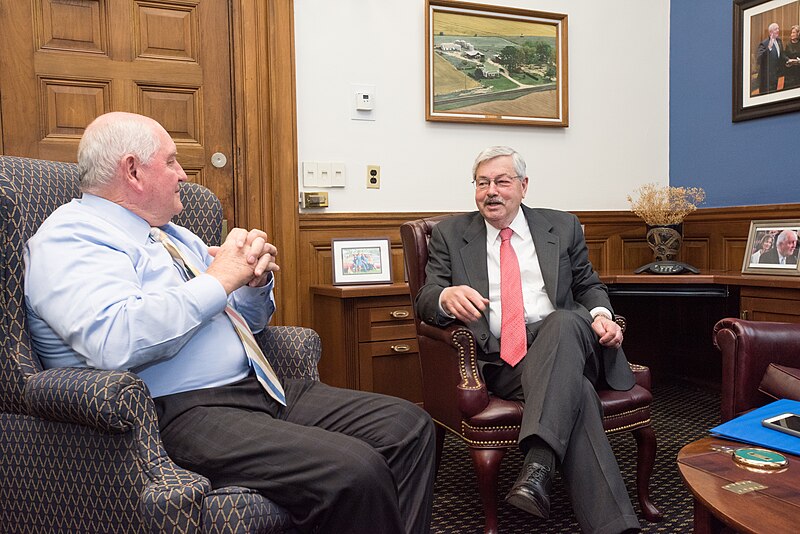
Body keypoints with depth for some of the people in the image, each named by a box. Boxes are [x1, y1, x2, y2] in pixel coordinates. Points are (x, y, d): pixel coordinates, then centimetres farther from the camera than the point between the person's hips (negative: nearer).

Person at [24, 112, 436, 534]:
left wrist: (256, 280, 4)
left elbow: (247, 319, 27)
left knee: (409, 427, -4)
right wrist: (219, 279, -15)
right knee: (353, 473, -28)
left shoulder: (174, 236, 22)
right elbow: (116, 342, -25)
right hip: (180, 414, -9)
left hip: (258, 388, 9)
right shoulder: (69, 238, -5)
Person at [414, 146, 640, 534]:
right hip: (499, 359, -1)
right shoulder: (450, 235, 13)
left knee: (565, 320, -37)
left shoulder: (562, 227, 18)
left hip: (562, 341, 2)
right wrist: (447, 296, -21)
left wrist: (601, 314, -3)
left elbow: (589, 286, 23)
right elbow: (424, 300, 6)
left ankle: (538, 465, -45)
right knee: (575, 390, -33)